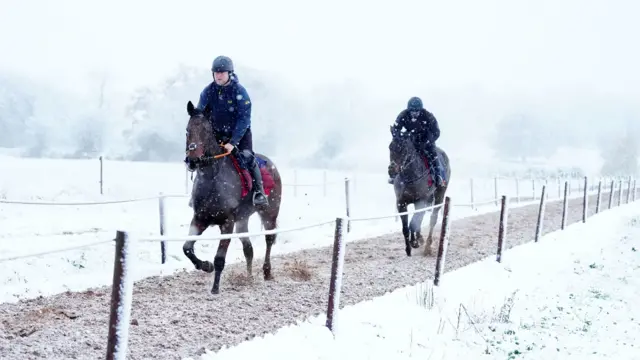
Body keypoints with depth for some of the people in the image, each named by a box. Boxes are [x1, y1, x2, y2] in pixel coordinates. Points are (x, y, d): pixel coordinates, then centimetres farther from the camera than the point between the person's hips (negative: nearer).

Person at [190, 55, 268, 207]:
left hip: (240, 132, -3)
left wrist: (233, 142, -28)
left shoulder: (239, 91, -19)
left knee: (247, 156, -23)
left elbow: (244, 119, -21)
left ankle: (259, 192, -18)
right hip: (217, 133, 4)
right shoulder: (208, 91, -9)